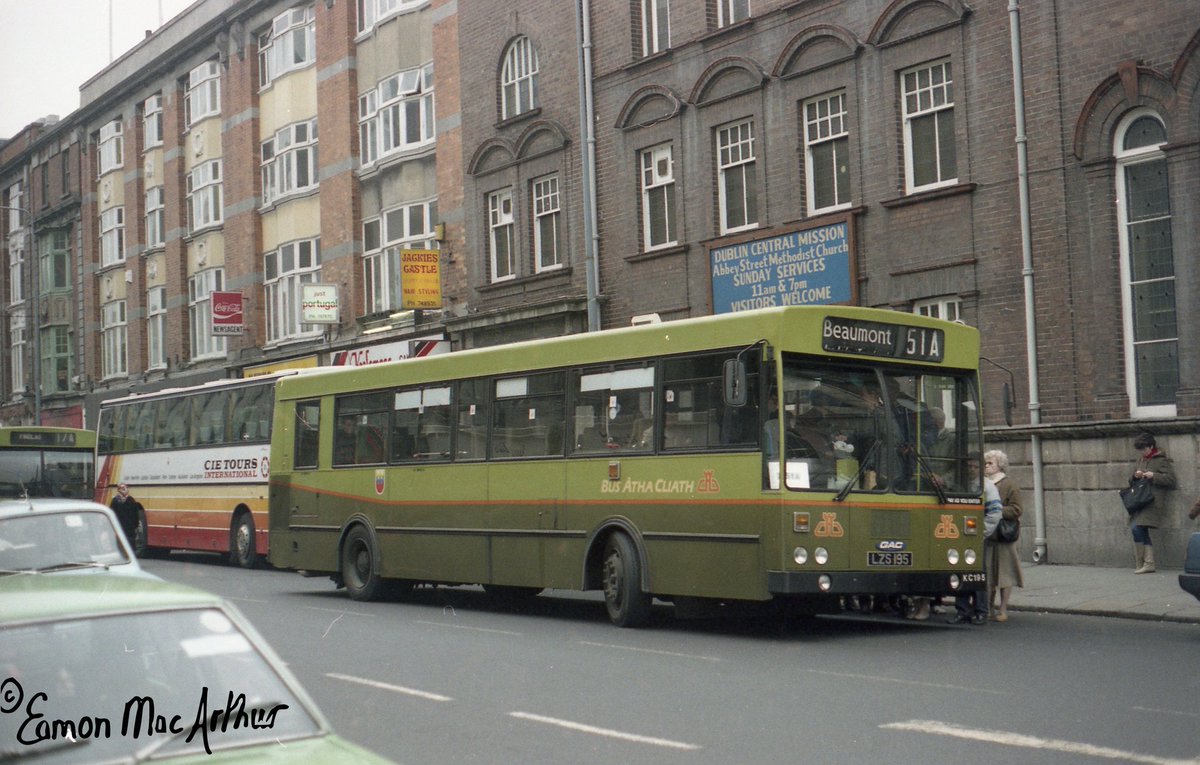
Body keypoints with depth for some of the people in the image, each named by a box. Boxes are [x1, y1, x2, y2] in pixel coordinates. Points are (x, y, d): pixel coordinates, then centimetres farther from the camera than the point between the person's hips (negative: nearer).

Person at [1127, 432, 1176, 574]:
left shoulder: (1162, 461, -2)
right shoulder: (1140, 460, 21)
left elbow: (1171, 480, -8)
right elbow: (1131, 482, 24)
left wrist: (1154, 476, -15)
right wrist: (1135, 476, 2)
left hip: (1153, 502, -8)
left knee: (1136, 528, -18)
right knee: (1142, 532, 4)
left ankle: (1139, 564, -9)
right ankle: (1149, 564, 6)